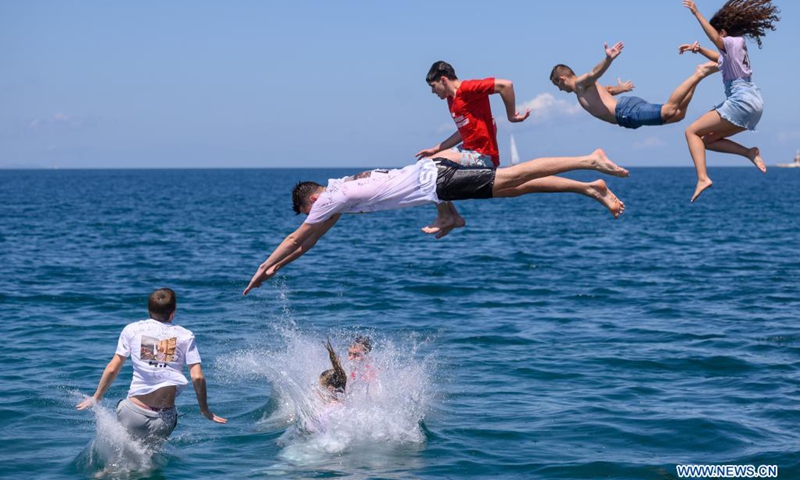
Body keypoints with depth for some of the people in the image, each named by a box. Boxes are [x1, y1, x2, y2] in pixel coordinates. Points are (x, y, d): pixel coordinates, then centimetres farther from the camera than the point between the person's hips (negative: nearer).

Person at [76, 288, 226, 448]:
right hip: (165, 419, 1)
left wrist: (96, 398, 19)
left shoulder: (132, 330, 5)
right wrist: (205, 410, 10)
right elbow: (197, 377, -2)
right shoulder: (185, 336, 4)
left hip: (134, 413, -1)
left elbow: (112, 369, 7)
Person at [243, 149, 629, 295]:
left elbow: (296, 238, -3)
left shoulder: (330, 198, -7)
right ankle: (591, 189, 0)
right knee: (516, 186, 3)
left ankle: (590, 161, -17)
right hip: (429, 175, 7)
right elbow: (309, 242, 27)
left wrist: (263, 268, 5)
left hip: (431, 182, -7)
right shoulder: (337, 196, 19)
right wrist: (276, 268, 27)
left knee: (512, 177, -12)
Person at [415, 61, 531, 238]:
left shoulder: (467, 89, -16)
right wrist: (435, 149, 20)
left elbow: (506, 85, -25)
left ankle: (445, 217, -5)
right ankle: (454, 216, 14)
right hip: (468, 150, 11)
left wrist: (511, 116, -17)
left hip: (483, 156, -11)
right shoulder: (452, 98, 14)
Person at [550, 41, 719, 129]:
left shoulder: (581, 83, 3)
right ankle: (698, 75, -1)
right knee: (678, 114, -1)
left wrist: (608, 59, -40)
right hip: (627, 108, 9)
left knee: (670, 111, -25)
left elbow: (595, 72, -19)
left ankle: (698, 74, -19)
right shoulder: (584, 89, 31)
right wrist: (621, 88, 72)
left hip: (627, 112, -9)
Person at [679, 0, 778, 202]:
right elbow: (718, 58, 39)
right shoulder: (734, 47, 21)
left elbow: (715, 39, -28)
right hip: (752, 102, 10)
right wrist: (698, 49, 21)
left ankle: (702, 178, -22)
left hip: (742, 101, -10)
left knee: (692, 131, -7)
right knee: (708, 140, 15)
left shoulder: (733, 42, -7)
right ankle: (749, 153, 1)